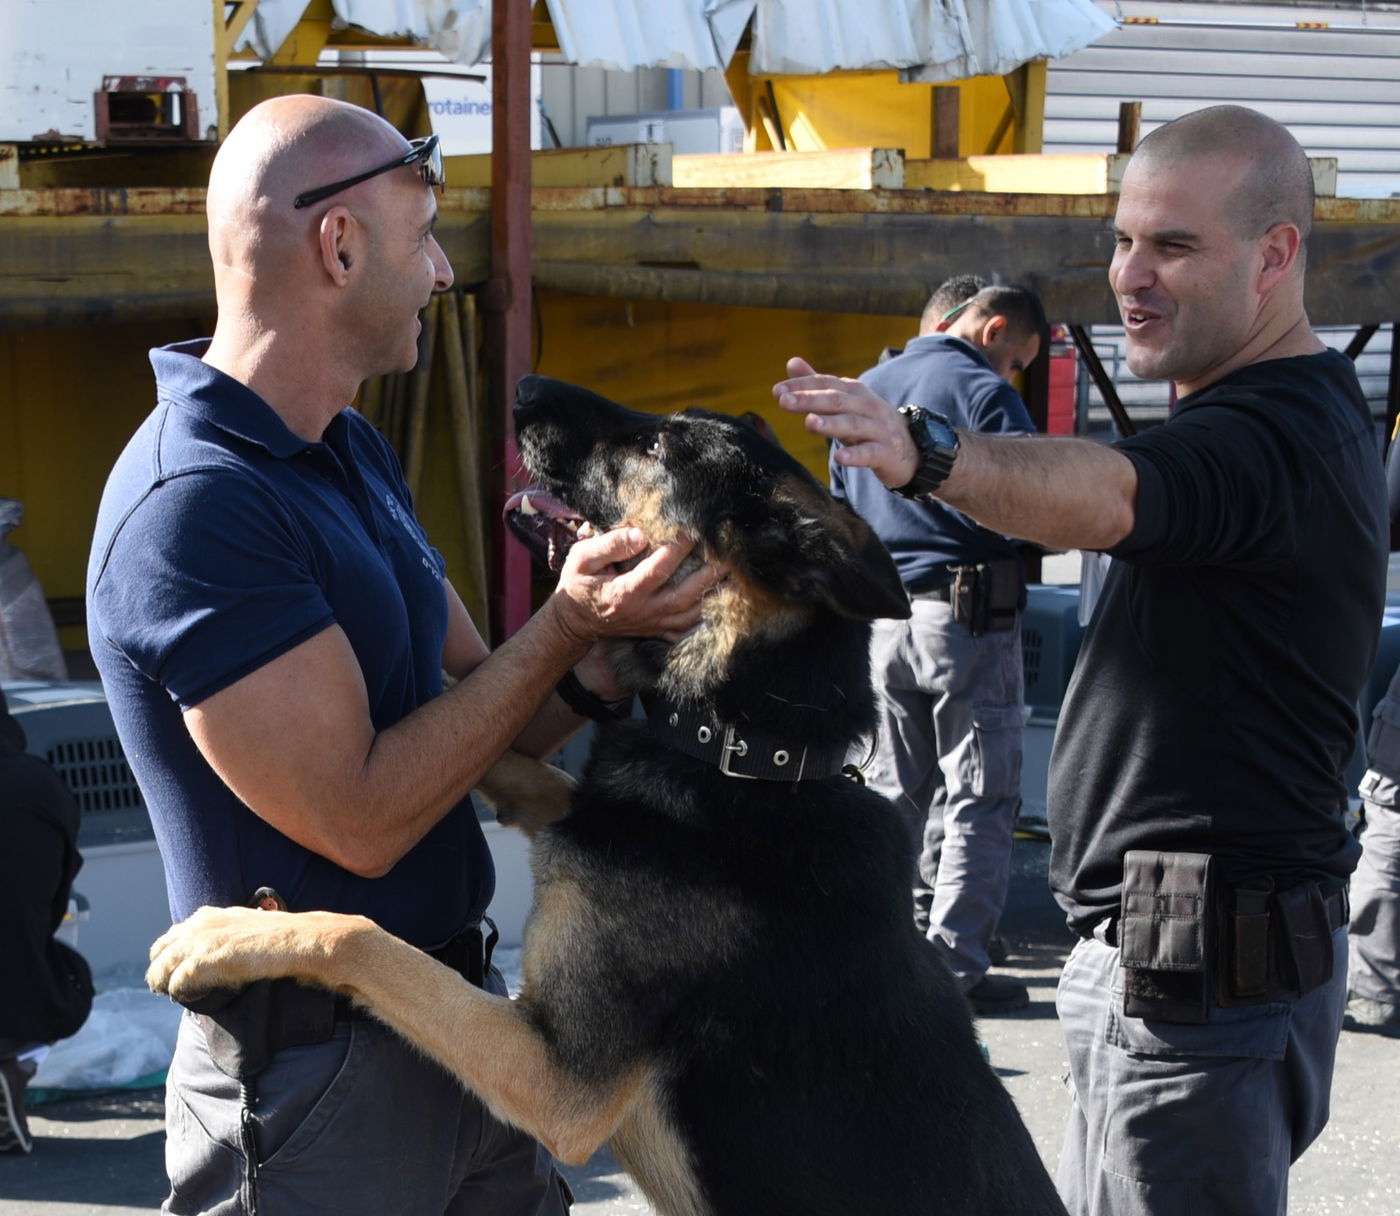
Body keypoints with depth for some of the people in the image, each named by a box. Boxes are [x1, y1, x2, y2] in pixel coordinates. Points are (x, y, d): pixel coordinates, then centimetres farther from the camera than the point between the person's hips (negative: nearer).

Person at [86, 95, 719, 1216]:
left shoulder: (354, 453, 9)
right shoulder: (190, 507, -23)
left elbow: (491, 718, 9)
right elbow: (360, 819, -22)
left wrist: (614, 640, -10)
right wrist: (568, 625, -20)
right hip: (314, 1071, -8)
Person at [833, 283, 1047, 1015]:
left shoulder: (862, 391, 14)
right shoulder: (983, 392, -10)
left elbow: (840, 509, 21)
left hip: (880, 618, 7)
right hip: (966, 614, -7)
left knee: (895, 792, 14)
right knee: (978, 800, 0)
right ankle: (956, 970, -2)